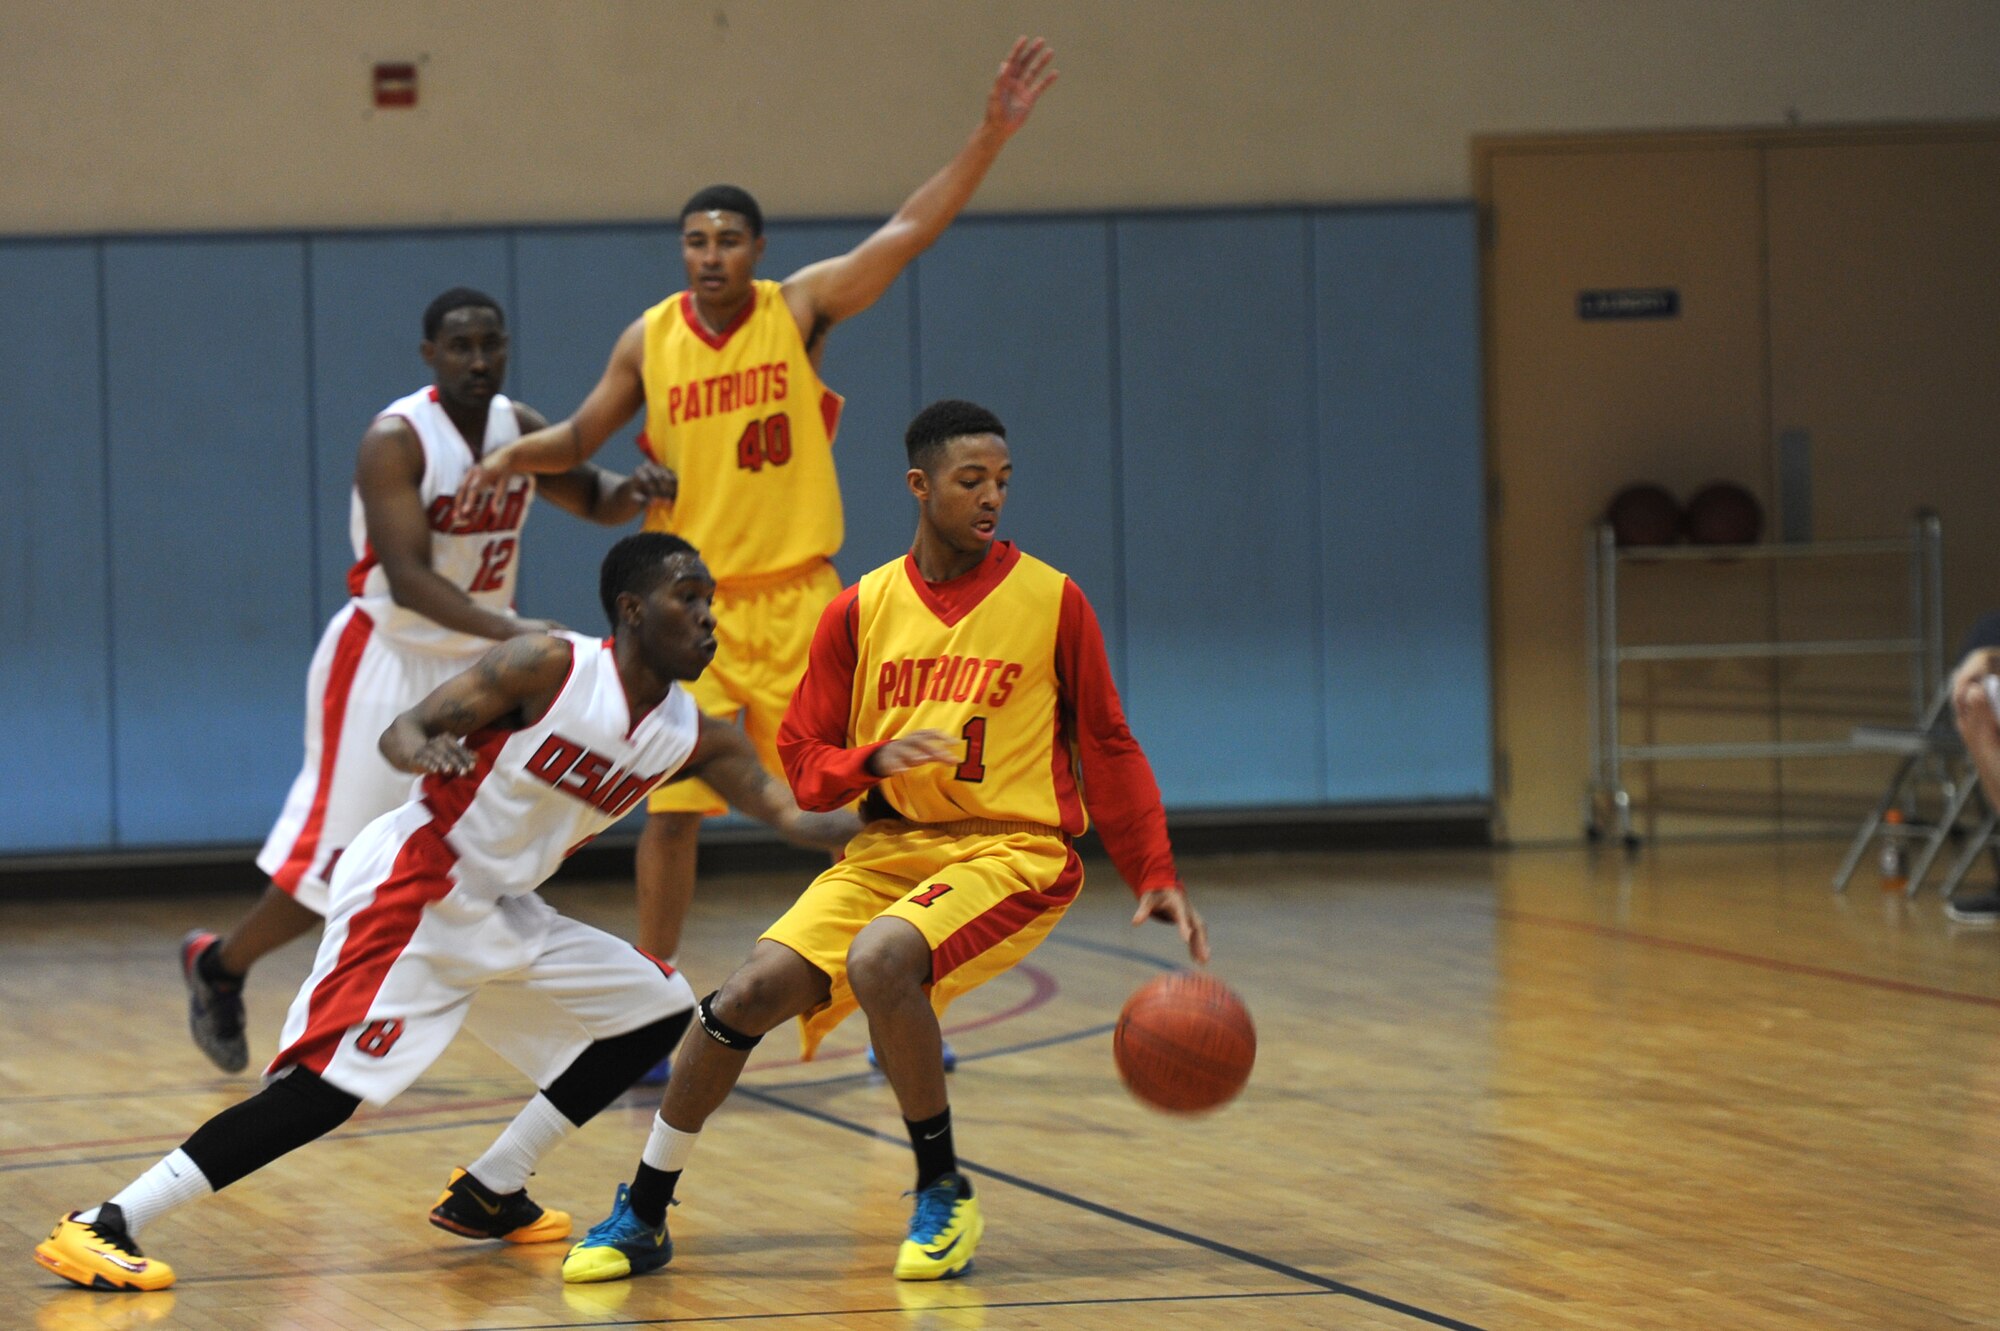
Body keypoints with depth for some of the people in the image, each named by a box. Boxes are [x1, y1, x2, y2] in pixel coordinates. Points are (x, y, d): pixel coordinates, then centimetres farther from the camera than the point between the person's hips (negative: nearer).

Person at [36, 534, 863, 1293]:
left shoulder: (692, 738, 4)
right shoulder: (549, 668, -14)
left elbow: (796, 820, 4)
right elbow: (403, 732, -15)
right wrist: (422, 749, -37)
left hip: (499, 912, 9)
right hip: (414, 890, -9)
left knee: (660, 1011, 11)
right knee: (328, 1088, -23)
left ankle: (487, 1196, 15)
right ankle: (102, 1226, -22)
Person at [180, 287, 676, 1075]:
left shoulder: (520, 428, 1)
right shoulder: (395, 442, -20)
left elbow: (592, 500, 17)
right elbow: (409, 578, -29)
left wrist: (633, 491, -9)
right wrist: (507, 628, -44)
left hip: (478, 662, 6)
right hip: (388, 657, -6)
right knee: (336, 859, -2)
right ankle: (218, 967, 21)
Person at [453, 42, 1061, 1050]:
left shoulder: (800, 309, -3)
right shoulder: (650, 341, 2)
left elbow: (908, 231, -11)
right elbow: (581, 438, 14)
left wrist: (991, 134, -20)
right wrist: (516, 454, -7)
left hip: (797, 597, -1)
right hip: (691, 604, 1)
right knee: (670, 810, 0)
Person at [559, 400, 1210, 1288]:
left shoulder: (1050, 601, -2)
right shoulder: (861, 612, 4)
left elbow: (1107, 750, 5)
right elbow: (803, 761, 6)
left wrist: (1154, 877, -3)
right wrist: (875, 759, -15)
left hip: (1014, 850, -4)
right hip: (889, 847, 4)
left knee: (880, 960, -32)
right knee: (754, 990, -13)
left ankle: (944, 1196, -12)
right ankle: (643, 1214, 5)